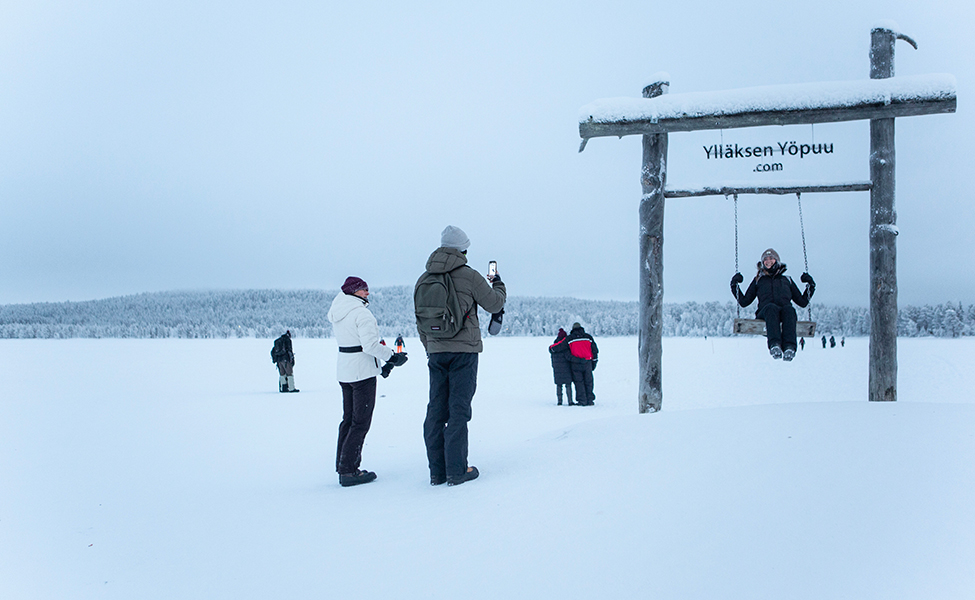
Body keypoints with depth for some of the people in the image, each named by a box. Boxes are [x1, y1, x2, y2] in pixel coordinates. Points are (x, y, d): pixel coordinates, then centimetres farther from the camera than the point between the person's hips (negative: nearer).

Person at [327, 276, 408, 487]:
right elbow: (370, 345, -22)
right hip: (362, 371, -9)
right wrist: (393, 357, -11)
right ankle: (348, 470, -7)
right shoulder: (361, 313, -16)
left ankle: (342, 465, 20)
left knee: (348, 419, 16)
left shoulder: (337, 315, 12)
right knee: (361, 422, -5)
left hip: (343, 370, 9)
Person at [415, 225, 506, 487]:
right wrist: (499, 285, 23)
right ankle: (456, 471, -1)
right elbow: (494, 304, 2)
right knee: (458, 409, -2)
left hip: (436, 352, 5)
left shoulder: (423, 279, 8)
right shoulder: (469, 276, -8)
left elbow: (420, 320, 13)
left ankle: (437, 471, 11)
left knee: (436, 409, 8)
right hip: (464, 350, -5)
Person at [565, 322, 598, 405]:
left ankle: (582, 401, 2)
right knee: (588, 382, 10)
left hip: (575, 364, -1)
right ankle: (590, 400, 11)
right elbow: (595, 350, 9)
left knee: (579, 382, 5)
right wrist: (594, 363, 14)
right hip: (587, 363, 1)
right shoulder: (588, 337, 7)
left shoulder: (568, 338, 3)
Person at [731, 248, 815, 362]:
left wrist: (810, 285, 21)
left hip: (785, 313, 1)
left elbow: (802, 302, 30)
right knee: (771, 307, -39)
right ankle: (774, 344, -59)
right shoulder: (758, 280, 32)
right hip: (765, 313, -1)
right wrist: (735, 285, 17)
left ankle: (789, 347, -57)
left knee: (789, 309, -37)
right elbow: (744, 302, 25)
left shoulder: (787, 280, 34)